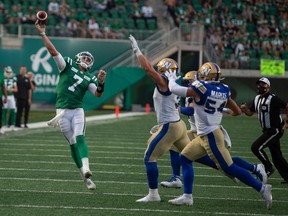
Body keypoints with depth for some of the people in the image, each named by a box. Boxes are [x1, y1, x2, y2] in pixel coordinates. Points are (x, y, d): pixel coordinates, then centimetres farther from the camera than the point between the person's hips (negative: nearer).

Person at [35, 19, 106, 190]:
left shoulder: (89, 79, 8)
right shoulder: (68, 65, 4)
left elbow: (98, 94, -5)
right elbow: (53, 51, -2)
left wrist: (101, 82, -24)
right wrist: (43, 33, -10)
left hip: (77, 111, 0)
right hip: (63, 111, 0)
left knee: (80, 138, -21)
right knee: (73, 143, 2)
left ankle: (86, 169, -37)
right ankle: (85, 177, 6)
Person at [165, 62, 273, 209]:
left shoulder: (201, 88, -17)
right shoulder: (224, 90, 5)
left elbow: (174, 89, -11)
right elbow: (237, 111, 11)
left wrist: (171, 78, 10)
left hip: (211, 136, -9)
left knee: (229, 168, -7)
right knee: (184, 158, 13)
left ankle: (261, 188, -4)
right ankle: (187, 196, 14)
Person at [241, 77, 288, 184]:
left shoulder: (273, 99, -18)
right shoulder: (257, 99, 8)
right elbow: (250, 113, 16)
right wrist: (245, 109, -5)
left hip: (275, 130, -9)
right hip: (267, 131, 9)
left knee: (256, 147, -13)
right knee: (276, 156, 12)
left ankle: (268, 167, 2)